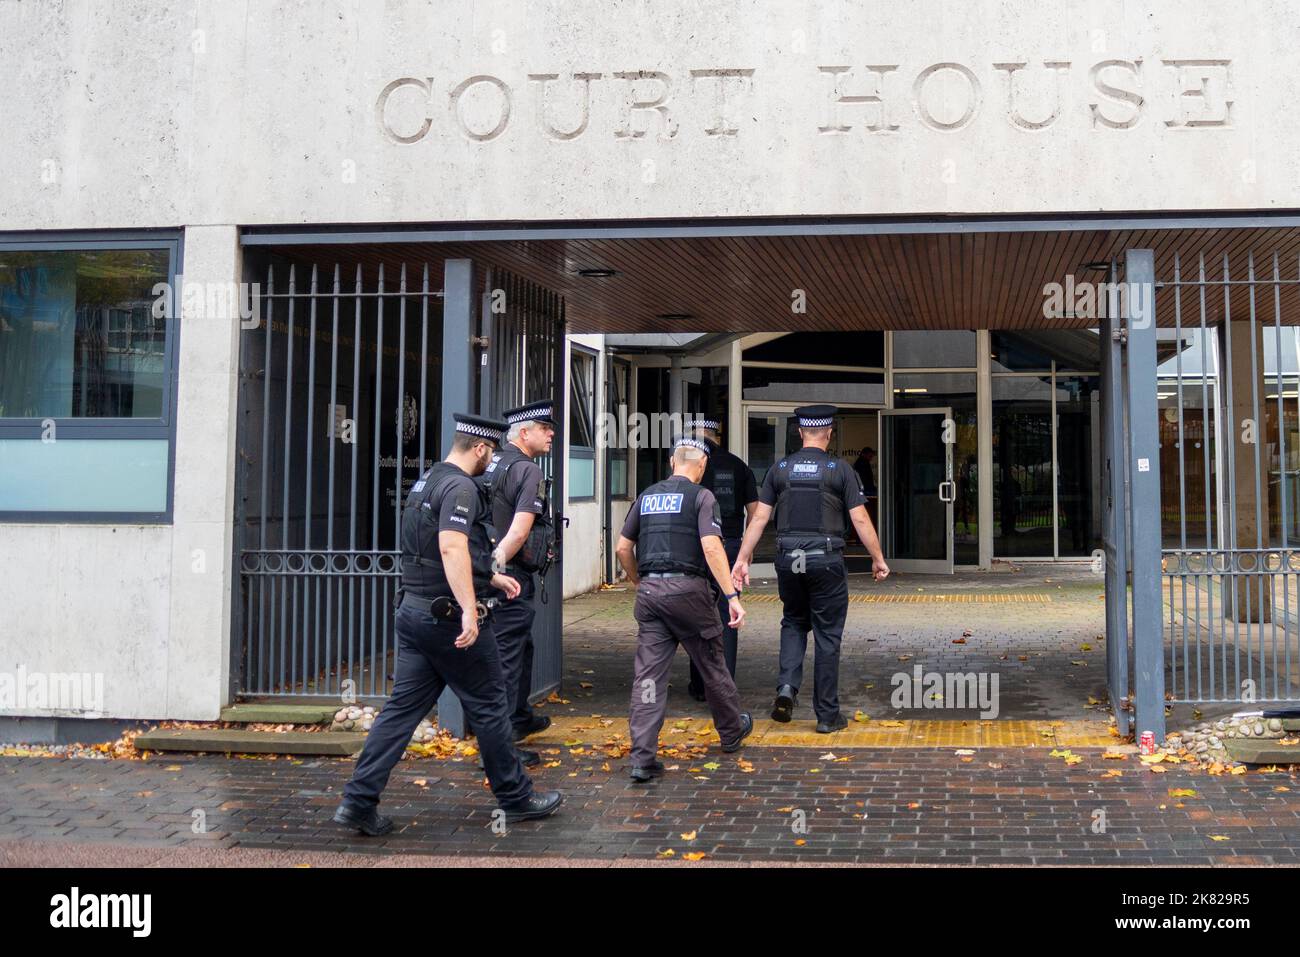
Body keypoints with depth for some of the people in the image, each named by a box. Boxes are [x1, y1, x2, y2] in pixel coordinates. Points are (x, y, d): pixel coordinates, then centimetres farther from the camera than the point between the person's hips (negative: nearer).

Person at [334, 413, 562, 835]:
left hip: (414, 610, 9)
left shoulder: (426, 482, 16)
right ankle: (516, 799, 17)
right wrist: (469, 609, -35)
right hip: (448, 616, -9)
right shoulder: (460, 488, -15)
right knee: (490, 707, 5)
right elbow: (452, 548, -29)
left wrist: (490, 578, 30)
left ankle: (358, 800, 3)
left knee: (403, 707, 8)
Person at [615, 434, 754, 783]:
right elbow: (711, 547, -15)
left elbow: (623, 549, 14)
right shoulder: (701, 497, -3)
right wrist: (732, 596, -16)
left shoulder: (647, 497, 13)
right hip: (687, 589, -4)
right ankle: (732, 731, 33)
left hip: (649, 591, 4)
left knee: (649, 673, 2)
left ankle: (642, 758, -3)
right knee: (711, 665, 14)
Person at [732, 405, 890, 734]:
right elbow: (860, 519, -4)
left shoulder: (779, 469, 5)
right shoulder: (840, 469, -2)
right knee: (827, 636, 6)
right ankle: (827, 715, 12)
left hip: (788, 559, 3)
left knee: (794, 623, 22)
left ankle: (787, 687, 1)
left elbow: (759, 518, 3)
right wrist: (878, 559, 5)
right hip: (826, 559, -2)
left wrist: (742, 559, 7)